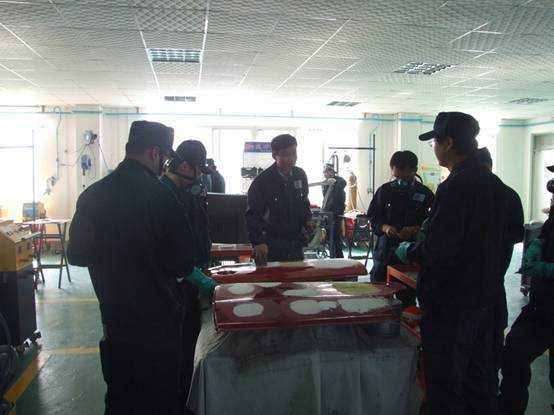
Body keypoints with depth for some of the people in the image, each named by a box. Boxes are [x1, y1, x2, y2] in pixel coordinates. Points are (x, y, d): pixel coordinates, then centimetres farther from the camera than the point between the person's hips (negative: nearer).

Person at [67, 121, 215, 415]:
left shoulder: (92, 194, -4)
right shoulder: (159, 195, -19)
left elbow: (76, 254, 5)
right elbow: (178, 261, -17)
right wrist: (197, 277, 4)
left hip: (113, 314, 5)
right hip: (157, 315, -5)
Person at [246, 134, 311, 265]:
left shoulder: (300, 175, 5)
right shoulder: (262, 181, -11)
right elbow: (253, 215, -11)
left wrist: (308, 221, 0)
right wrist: (258, 242, -22)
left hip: (296, 244, 5)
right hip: (271, 247, -5)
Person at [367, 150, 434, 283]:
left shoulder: (425, 193, 0)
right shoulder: (385, 190, 5)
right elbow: (373, 217, 6)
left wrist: (415, 229, -21)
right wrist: (384, 227, -13)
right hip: (386, 250, 2)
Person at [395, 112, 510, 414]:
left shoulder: (454, 187, -22)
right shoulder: (495, 184, 6)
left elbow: (439, 250, -25)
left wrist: (409, 253, -6)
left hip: (451, 302, -9)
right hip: (485, 296, 9)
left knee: (445, 383, 5)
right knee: (479, 377, 21)